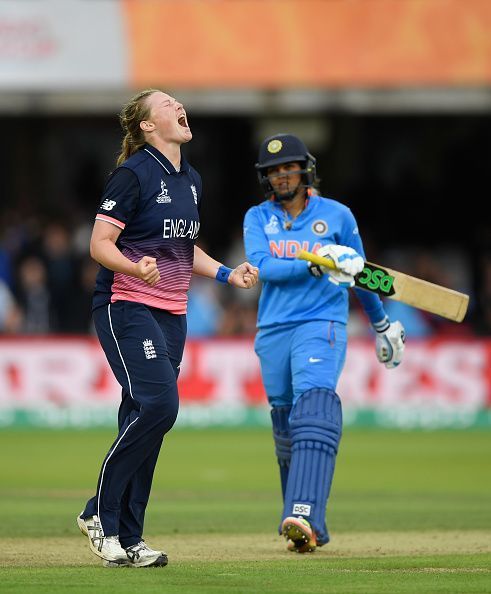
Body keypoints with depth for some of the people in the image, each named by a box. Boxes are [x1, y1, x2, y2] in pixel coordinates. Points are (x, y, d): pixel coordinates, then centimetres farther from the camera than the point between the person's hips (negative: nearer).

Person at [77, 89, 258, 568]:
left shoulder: (190, 181, 15)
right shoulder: (134, 174, -10)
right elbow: (100, 244, -14)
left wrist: (226, 274, 13)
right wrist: (135, 268, -32)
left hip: (172, 314, 8)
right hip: (127, 308, -8)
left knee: (147, 420, 4)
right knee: (157, 405, -20)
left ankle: (128, 539, 7)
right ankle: (100, 514, -8)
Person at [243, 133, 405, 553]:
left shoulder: (337, 216, 6)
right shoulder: (258, 219, 9)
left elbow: (358, 270, 19)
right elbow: (262, 266, -9)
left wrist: (381, 324, 28)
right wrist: (316, 265, -22)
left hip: (322, 326, -3)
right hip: (273, 332, 3)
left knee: (313, 413, -24)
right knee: (286, 431, 7)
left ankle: (305, 516, -39)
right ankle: (307, 530, 18)